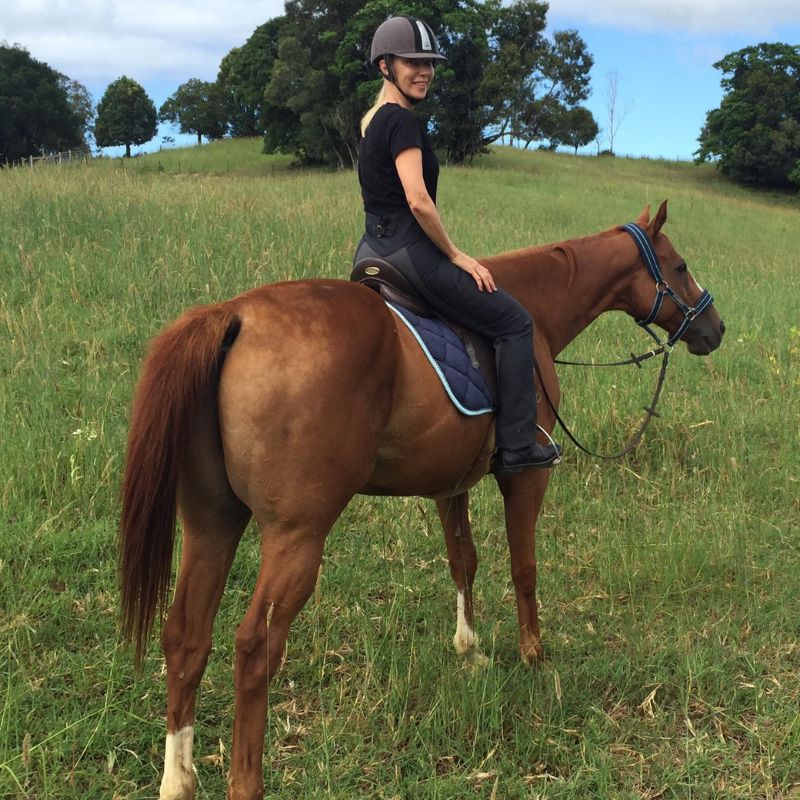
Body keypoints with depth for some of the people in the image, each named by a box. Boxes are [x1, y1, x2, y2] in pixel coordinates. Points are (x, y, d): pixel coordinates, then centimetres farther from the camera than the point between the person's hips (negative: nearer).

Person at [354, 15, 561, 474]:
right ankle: (515, 448, -2)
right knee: (514, 322, -2)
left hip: (372, 250, 10)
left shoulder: (373, 120, 16)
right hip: (407, 252, -10)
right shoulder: (403, 121, -14)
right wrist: (457, 256, -13)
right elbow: (418, 201, -24)